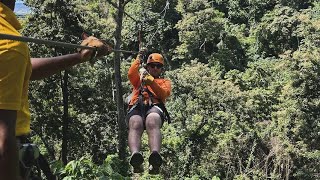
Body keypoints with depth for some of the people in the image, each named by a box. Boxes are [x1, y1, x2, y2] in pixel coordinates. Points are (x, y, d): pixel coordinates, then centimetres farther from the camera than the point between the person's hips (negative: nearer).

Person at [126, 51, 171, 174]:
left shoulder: (165, 82, 36)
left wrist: (151, 82, -3)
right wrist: (138, 59, 28)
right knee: (135, 125, -37)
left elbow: (164, 94, 12)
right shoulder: (139, 79, 40)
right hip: (137, 107, 1)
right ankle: (135, 157, -65)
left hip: (155, 106, -1)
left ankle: (155, 158, -67)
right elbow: (131, 73, 15)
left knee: (152, 123, -39)